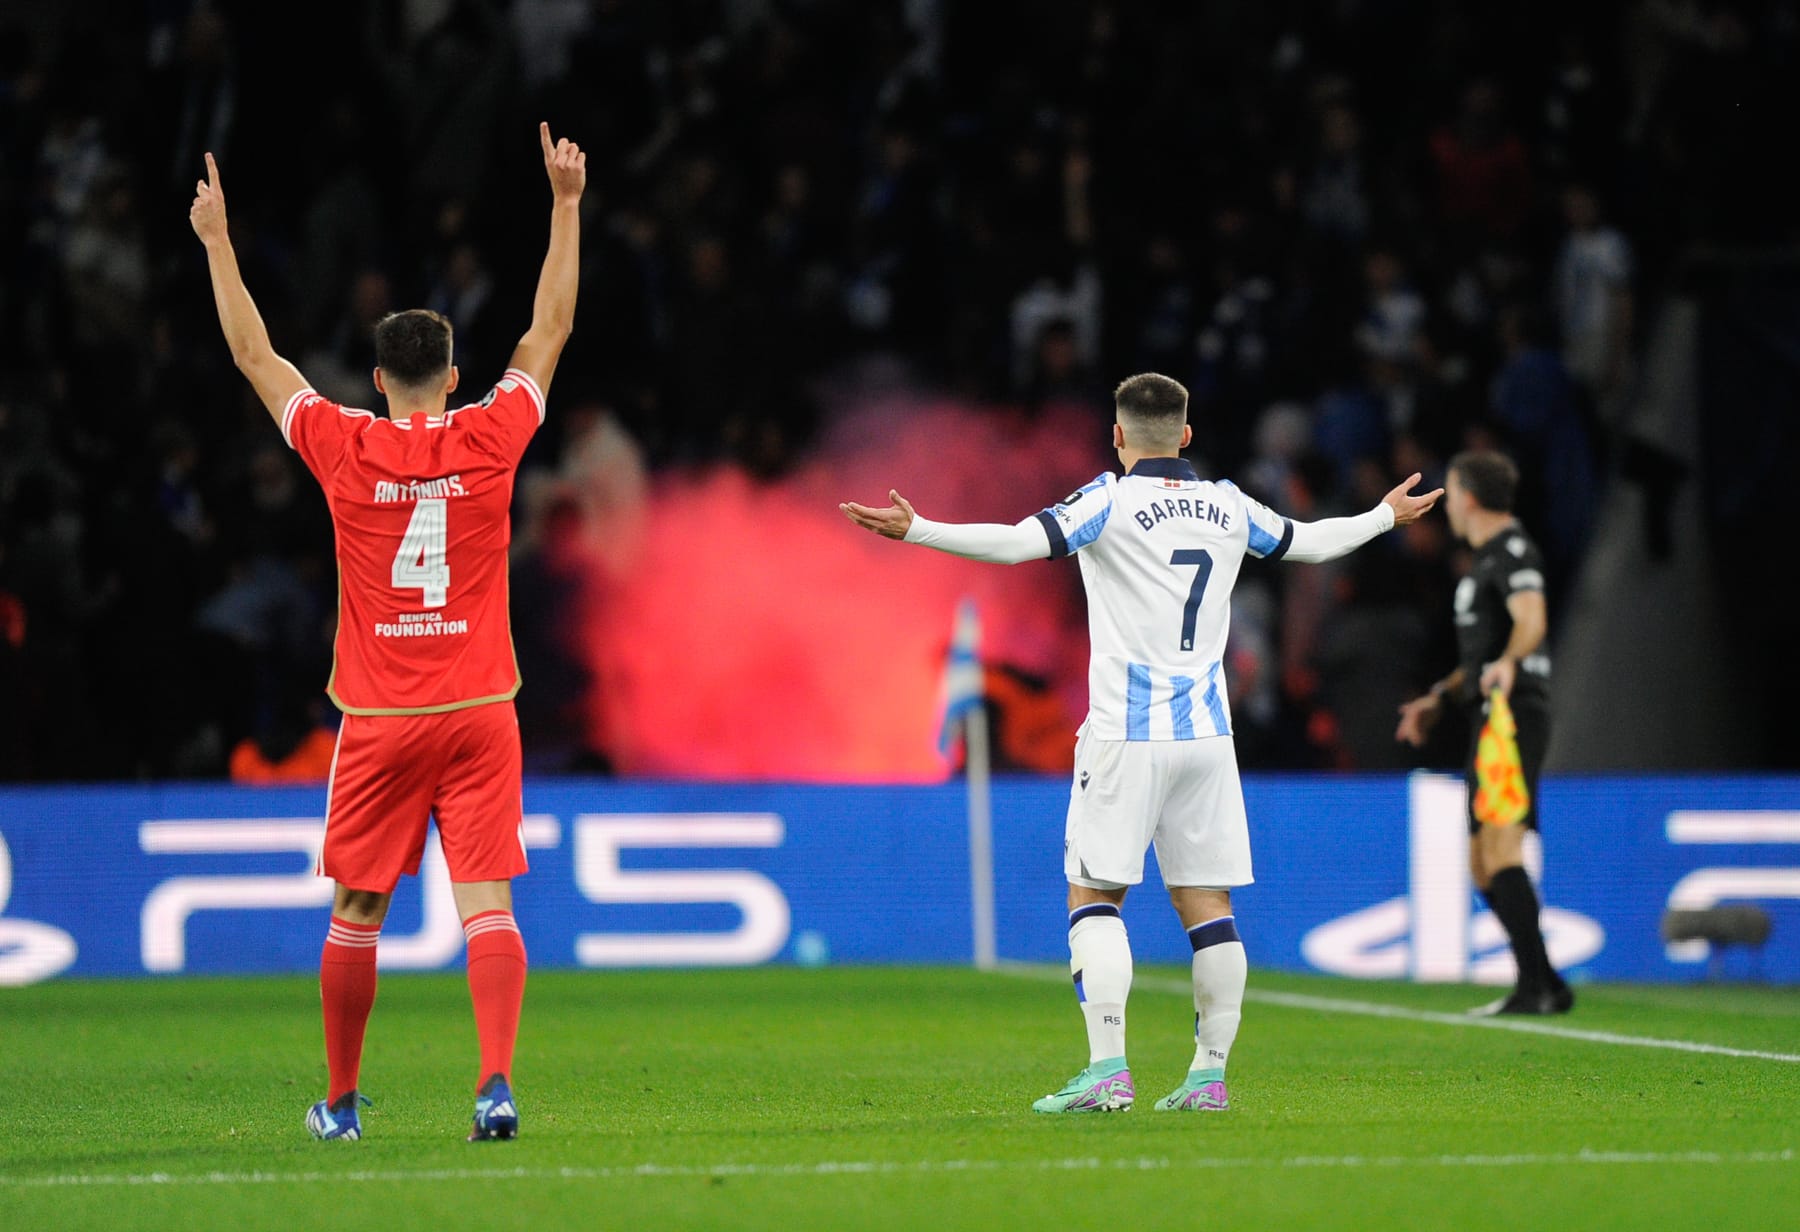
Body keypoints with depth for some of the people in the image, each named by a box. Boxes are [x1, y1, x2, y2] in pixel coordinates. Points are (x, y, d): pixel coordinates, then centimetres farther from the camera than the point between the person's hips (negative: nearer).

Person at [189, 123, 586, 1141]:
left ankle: (341, 1101, 20)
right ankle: (498, 1080, -21)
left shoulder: (345, 448, -3)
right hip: (479, 712, 0)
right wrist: (566, 204, 16)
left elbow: (256, 354, 8)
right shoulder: (490, 440, -2)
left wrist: (218, 241, 17)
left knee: (357, 912, 10)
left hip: (378, 721, 0)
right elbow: (551, 328, 9)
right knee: (486, 901, -5)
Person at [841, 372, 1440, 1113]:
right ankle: (1209, 1074, 5)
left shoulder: (1111, 502, -6)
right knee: (1205, 901, 7)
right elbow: (1310, 543, 26)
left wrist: (915, 530, -21)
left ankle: (1107, 1069, -14)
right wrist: (1387, 517, 45)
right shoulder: (1227, 507, 10)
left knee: (1093, 893, -2)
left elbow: (1019, 542, -20)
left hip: (1127, 734, -5)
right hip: (1207, 732, 5)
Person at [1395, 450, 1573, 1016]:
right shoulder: (1486, 559, 24)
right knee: (1482, 865, 10)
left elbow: (1532, 618, -26)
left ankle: (1534, 987, -25)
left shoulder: (1513, 551, -7)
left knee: (1499, 847, -20)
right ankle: (1547, 984, 14)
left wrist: (1508, 663, -44)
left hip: (1514, 715, -10)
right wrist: (1441, 698, 34)